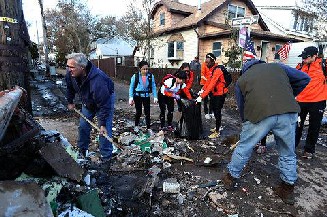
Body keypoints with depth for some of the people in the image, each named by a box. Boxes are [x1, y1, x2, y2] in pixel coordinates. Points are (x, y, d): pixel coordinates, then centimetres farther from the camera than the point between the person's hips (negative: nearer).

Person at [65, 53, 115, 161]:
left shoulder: (97, 81, -44)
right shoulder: (70, 74, -21)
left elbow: (104, 105, -37)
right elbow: (70, 88, 5)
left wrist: (103, 124, -32)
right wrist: (70, 102, 14)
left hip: (105, 99, -7)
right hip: (88, 101, 7)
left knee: (105, 131, -10)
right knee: (83, 126, 13)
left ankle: (106, 158, 4)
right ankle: (82, 151, 34)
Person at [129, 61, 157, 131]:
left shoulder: (151, 76, -7)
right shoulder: (135, 76, -10)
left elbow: (153, 87, -1)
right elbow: (131, 87, -2)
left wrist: (155, 97, -5)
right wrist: (131, 97, -7)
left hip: (146, 96, 1)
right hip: (137, 96, -1)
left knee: (147, 112, 2)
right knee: (139, 112, 7)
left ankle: (148, 128, 15)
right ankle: (136, 126, 31)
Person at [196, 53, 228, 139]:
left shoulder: (217, 71, -25)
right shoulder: (211, 69, 3)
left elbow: (211, 85, -31)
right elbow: (209, 81, 12)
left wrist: (201, 97, -34)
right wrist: (202, 89, -1)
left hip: (220, 94, -9)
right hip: (215, 93, 9)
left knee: (217, 112, -3)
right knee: (215, 110, 18)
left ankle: (217, 132, 8)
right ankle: (218, 127, 34)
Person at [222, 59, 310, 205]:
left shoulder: (241, 80, 21)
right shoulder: (277, 66, 23)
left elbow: (241, 107, 23)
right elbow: (304, 79, 19)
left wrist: (246, 122, 36)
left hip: (259, 115, -1)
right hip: (288, 112, 2)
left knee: (243, 148, 17)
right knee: (288, 153, 21)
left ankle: (231, 178, 33)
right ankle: (288, 189, 35)